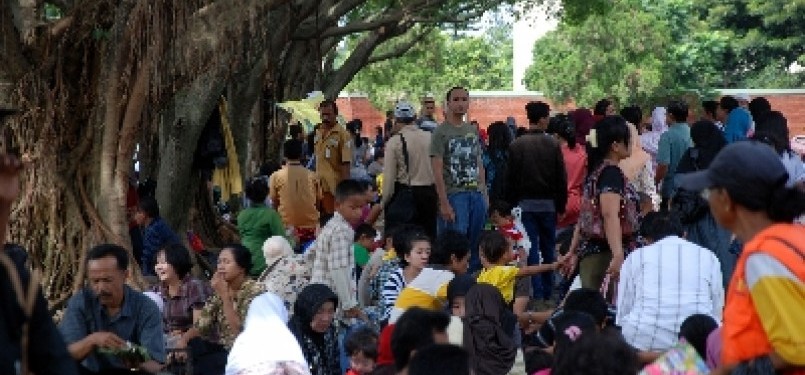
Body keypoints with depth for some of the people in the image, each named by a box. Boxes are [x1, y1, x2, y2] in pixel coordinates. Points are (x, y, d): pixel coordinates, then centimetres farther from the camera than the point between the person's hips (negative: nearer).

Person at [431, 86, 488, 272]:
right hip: (454, 194, -6)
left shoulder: (473, 131, 16)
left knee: (475, 246, 9)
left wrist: (484, 193, 11)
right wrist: (444, 203, -16)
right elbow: (437, 171, -10)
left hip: (477, 194, 6)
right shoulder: (441, 132, -5)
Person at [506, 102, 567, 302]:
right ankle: (548, 293, 16)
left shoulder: (516, 145, -5)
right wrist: (561, 206, 4)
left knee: (531, 250, 1)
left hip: (525, 203, 0)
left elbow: (511, 178, -3)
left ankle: (536, 293, -3)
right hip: (548, 203, 1)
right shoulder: (553, 144, -6)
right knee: (548, 248, 11)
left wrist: (512, 204, 5)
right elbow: (561, 178, -4)